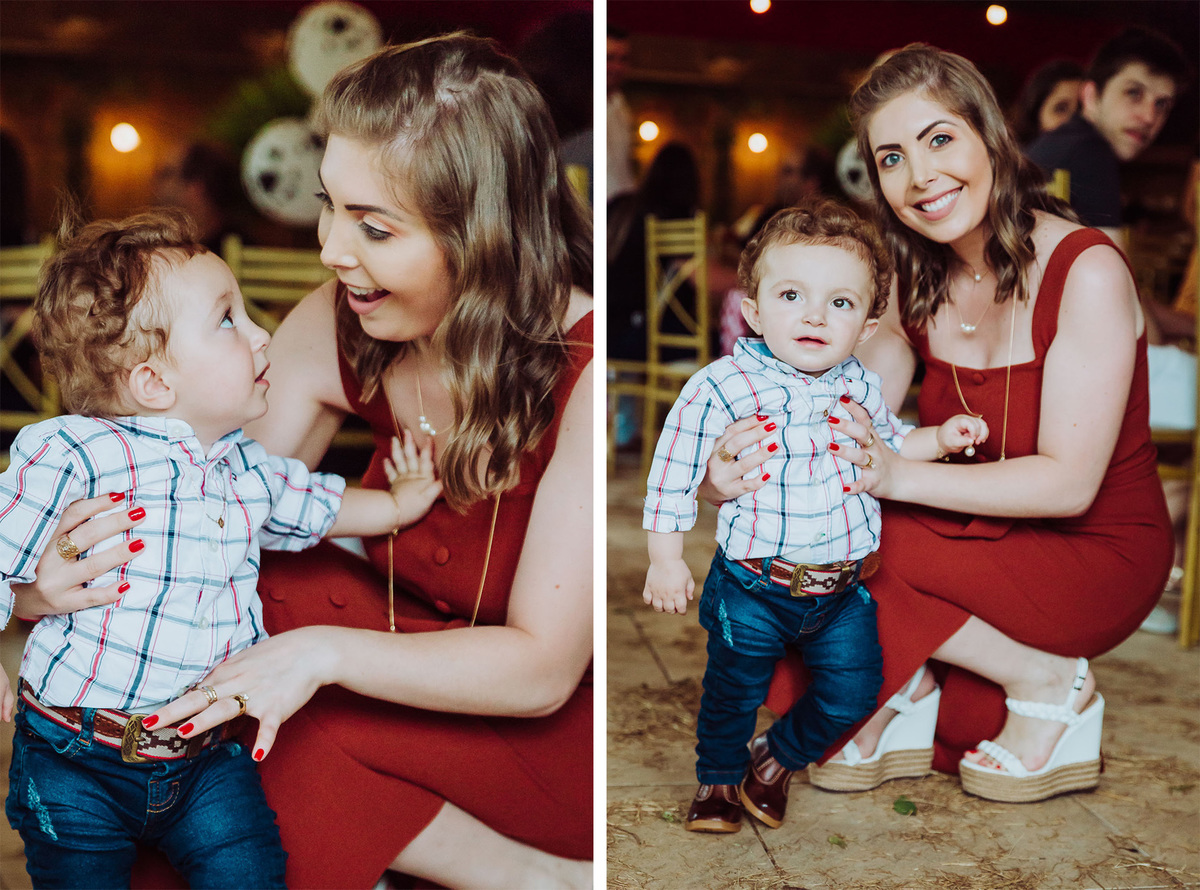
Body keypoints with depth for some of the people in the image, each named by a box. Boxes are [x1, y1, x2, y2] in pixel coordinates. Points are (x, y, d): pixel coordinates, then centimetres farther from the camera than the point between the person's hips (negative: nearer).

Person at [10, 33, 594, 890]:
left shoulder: (584, 365, -27)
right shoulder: (334, 329, -11)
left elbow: (544, 670, -25)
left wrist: (323, 652, -35)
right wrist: (43, 589, -29)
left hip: (562, 724, -6)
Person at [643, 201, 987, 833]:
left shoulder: (860, 386, -1)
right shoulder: (722, 386, -16)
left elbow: (888, 445, 19)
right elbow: (675, 471, -10)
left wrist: (940, 438, 1)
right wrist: (665, 559, -10)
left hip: (842, 587, 4)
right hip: (753, 587, -4)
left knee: (853, 692, 10)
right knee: (734, 691, 9)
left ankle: (778, 756, 37)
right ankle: (718, 780, 38)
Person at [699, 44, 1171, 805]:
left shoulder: (1086, 271, -18)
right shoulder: (917, 286, 0)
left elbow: (1069, 483, -23)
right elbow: (850, 427, -10)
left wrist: (896, 476, -34)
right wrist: (747, 465, -32)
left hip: (1101, 555, -5)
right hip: (985, 541, 5)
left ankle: (1043, 682, -7)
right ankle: (902, 687, -1)